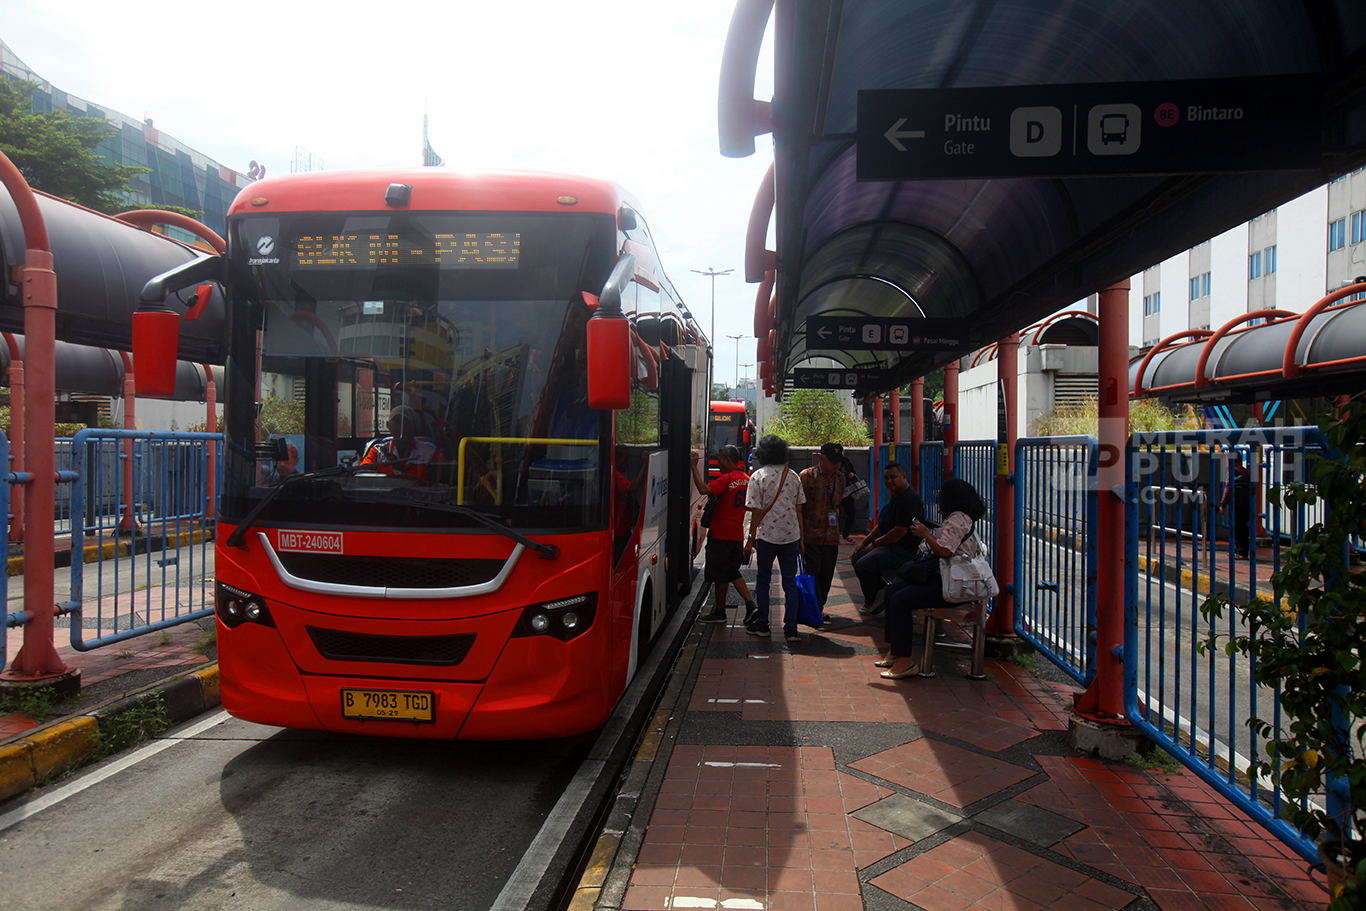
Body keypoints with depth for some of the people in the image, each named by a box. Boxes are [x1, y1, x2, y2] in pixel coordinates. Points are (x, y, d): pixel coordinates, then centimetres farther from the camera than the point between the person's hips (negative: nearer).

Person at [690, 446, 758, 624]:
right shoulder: (746, 479, 10)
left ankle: (719, 612, 12)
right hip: (737, 534, 8)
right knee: (733, 572, 18)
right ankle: (750, 605, 8)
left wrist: (694, 467, -25)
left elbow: (704, 489, -31)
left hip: (721, 534, -8)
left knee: (719, 574, 3)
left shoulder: (726, 479, -15)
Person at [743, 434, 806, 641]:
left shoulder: (758, 476, -7)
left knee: (763, 580, 11)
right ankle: (791, 628, 4)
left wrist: (751, 539, -3)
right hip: (791, 536, 3)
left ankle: (762, 624, 18)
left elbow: (756, 512, -9)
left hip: (767, 535, -3)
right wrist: (801, 539, 14)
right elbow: (798, 510, 8)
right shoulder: (792, 476, 5)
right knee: (790, 581, 6)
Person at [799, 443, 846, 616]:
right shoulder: (807, 476, -6)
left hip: (831, 537, 5)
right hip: (810, 535, -5)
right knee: (812, 573, -5)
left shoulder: (840, 478, 10)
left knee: (826, 575, 9)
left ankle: (819, 608, 23)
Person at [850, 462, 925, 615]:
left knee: (862, 566, -22)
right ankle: (883, 589, 9)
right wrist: (864, 542, 12)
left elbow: (900, 532, -25)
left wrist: (874, 544, -13)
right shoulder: (895, 496, 16)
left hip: (905, 550, -12)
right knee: (857, 557, 11)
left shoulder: (908, 499, -20)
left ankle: (871, 602, 2)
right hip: (890, 545, 12)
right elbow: (883, 526, 23)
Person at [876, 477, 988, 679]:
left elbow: (944, 550, -25)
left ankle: (906, 661, -15)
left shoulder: (958, 519, -15)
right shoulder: (955, 518, 19)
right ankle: (895, 651, 10)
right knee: (892, 589, 8)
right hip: (942, 577, 12)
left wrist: (926, 534, -10)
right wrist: (926, 534, 9)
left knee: (900, 600, -21)